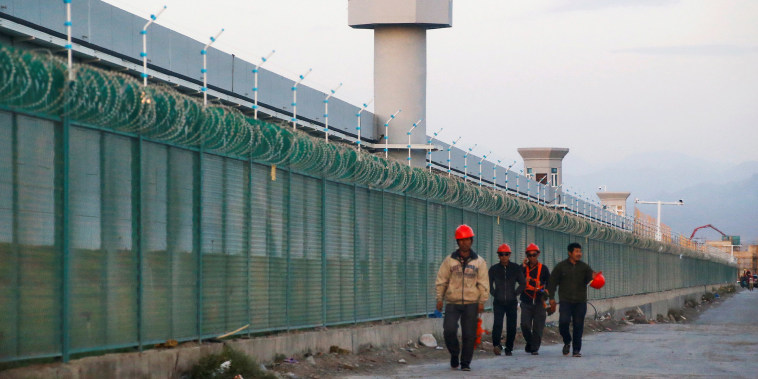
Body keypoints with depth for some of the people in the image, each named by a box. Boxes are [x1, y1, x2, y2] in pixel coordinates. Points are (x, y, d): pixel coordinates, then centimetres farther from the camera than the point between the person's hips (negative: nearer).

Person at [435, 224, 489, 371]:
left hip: (471, 304, 0)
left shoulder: (479, 262, 7)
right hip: (452, 303, 0)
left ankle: (465, 362, 10)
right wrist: (439, 299, 2)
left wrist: (482, 301, -1)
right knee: (449, 330, -12)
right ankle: (454, 354, 13)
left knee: (469, 334, -1)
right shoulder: (449, 260, 6)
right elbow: (441, 280, 8)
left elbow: (483, 283, 6)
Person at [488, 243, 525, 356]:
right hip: (498, 302, -1)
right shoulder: (494, 269, 4)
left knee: (511, 326, 1)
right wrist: (495, 295, 4)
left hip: (512, 302, 1)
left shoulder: (516, 268, 4)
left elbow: (522, 284, 10)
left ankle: (509, 348, 10)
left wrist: (514, 294, 4)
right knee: (497, 323, -18)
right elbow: (489, 285, 13)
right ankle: (496, 345, -20)